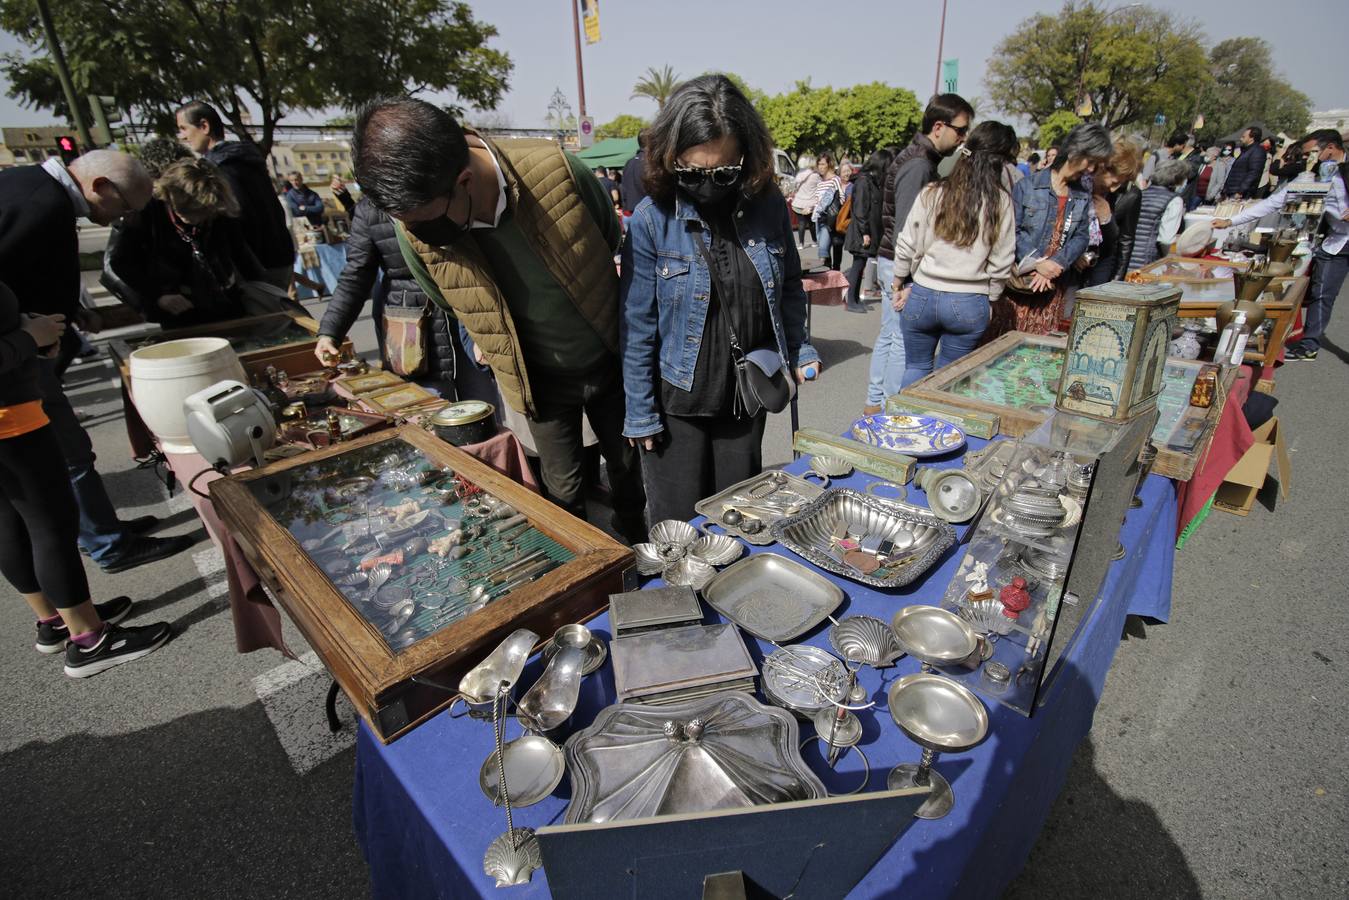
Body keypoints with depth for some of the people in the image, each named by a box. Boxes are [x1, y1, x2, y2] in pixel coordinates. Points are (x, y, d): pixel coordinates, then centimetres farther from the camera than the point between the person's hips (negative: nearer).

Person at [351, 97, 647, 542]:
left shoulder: (558, 171, -26)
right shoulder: (416, 235, -20)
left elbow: (615, 243, -5)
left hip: (609, 361, 0)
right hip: (539, 380, 0)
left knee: (627, 465, 19)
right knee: (562, 487, 10)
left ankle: (636, 547, 48)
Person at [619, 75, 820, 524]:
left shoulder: (768, 206, -4)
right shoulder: (651, 221, -14)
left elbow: (789, 286, 12)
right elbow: (637, 325, -10)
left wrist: (798, 350, 1)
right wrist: (640, 413, -7)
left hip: (748, 396, 3)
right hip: (677, 401, -3)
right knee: (678, 528, 11)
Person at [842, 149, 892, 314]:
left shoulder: (874, 181, 16)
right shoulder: (863, 181, -12)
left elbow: (877, 207, 15)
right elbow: (860, 209, -17)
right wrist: (864, 232, -19)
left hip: (871, 231, 8)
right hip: (862, 233, -8)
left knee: (860, 266, 11)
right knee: (858, 265, -5)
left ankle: (856, 299, 18)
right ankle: (851, 302, 1)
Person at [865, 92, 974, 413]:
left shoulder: (921, 157, 15)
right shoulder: (918, 165, -16)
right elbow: (905, 228, -22)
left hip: (891, 262, 10)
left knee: (888, 335, 15)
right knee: (905, 341, -2)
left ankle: (875, 402, 24)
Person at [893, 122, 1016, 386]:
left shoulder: (932, 194, -5)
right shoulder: (1001, 202, -5)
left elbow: (907, 246, -1)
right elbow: (1001, 261, -1)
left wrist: (902, 283, 12)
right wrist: (989, 299, 12)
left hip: (923, 295, 0)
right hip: (970, 304, 0)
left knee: (916, 368, 15)